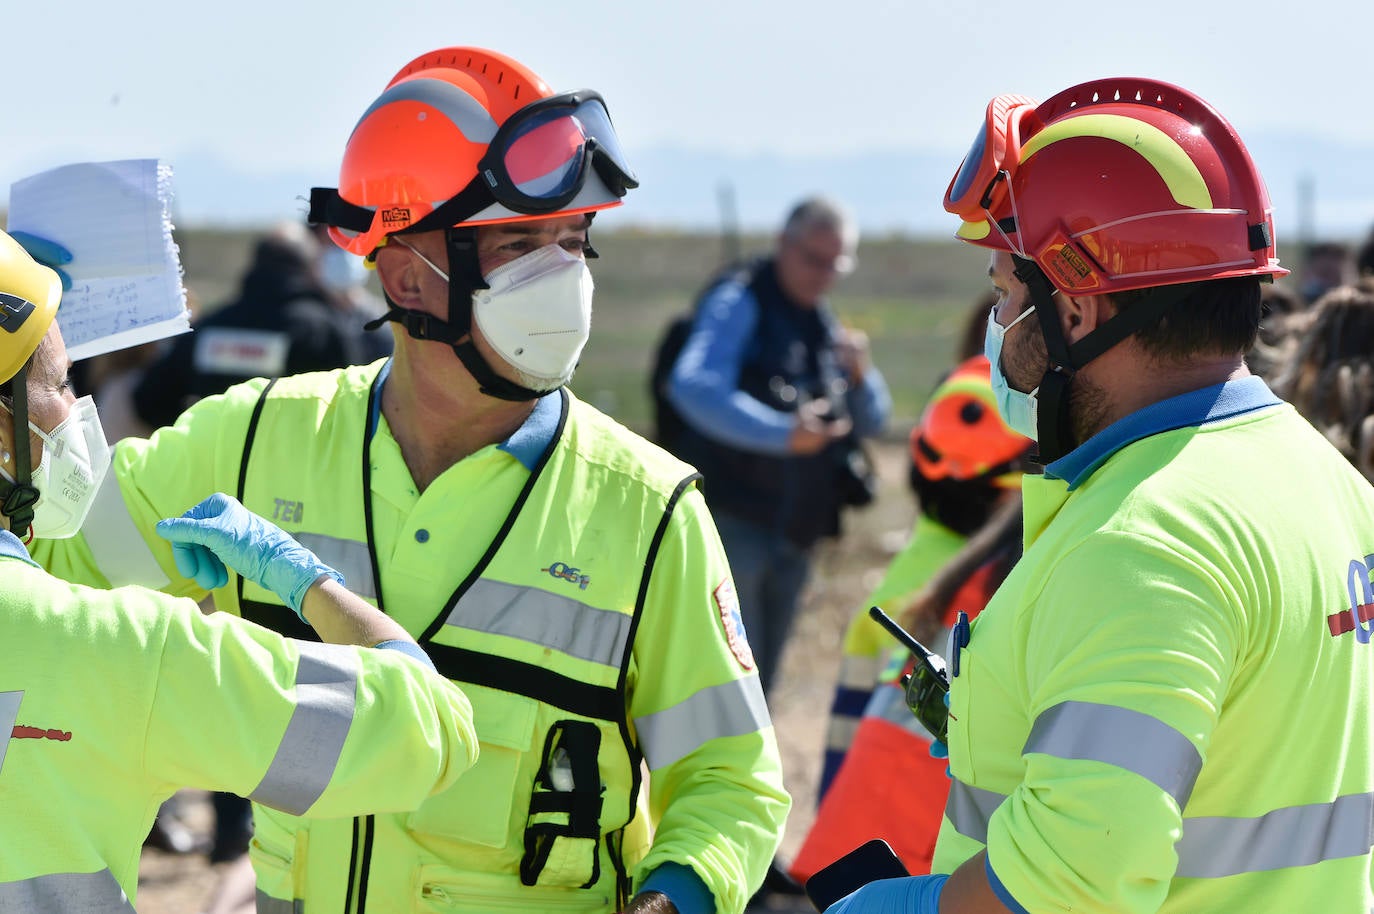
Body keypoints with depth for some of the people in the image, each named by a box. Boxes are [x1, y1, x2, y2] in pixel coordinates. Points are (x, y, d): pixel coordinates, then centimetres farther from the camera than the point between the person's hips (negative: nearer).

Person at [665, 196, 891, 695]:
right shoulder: (739, 303, -8)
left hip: (794, 534, 8)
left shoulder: (824, 325, 17)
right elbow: (693, 387, -26)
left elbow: (871, 421, 17)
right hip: (732, 521, -8)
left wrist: (860, 375, -5)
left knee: (759, 682, 13)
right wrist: (784, 433, -36)